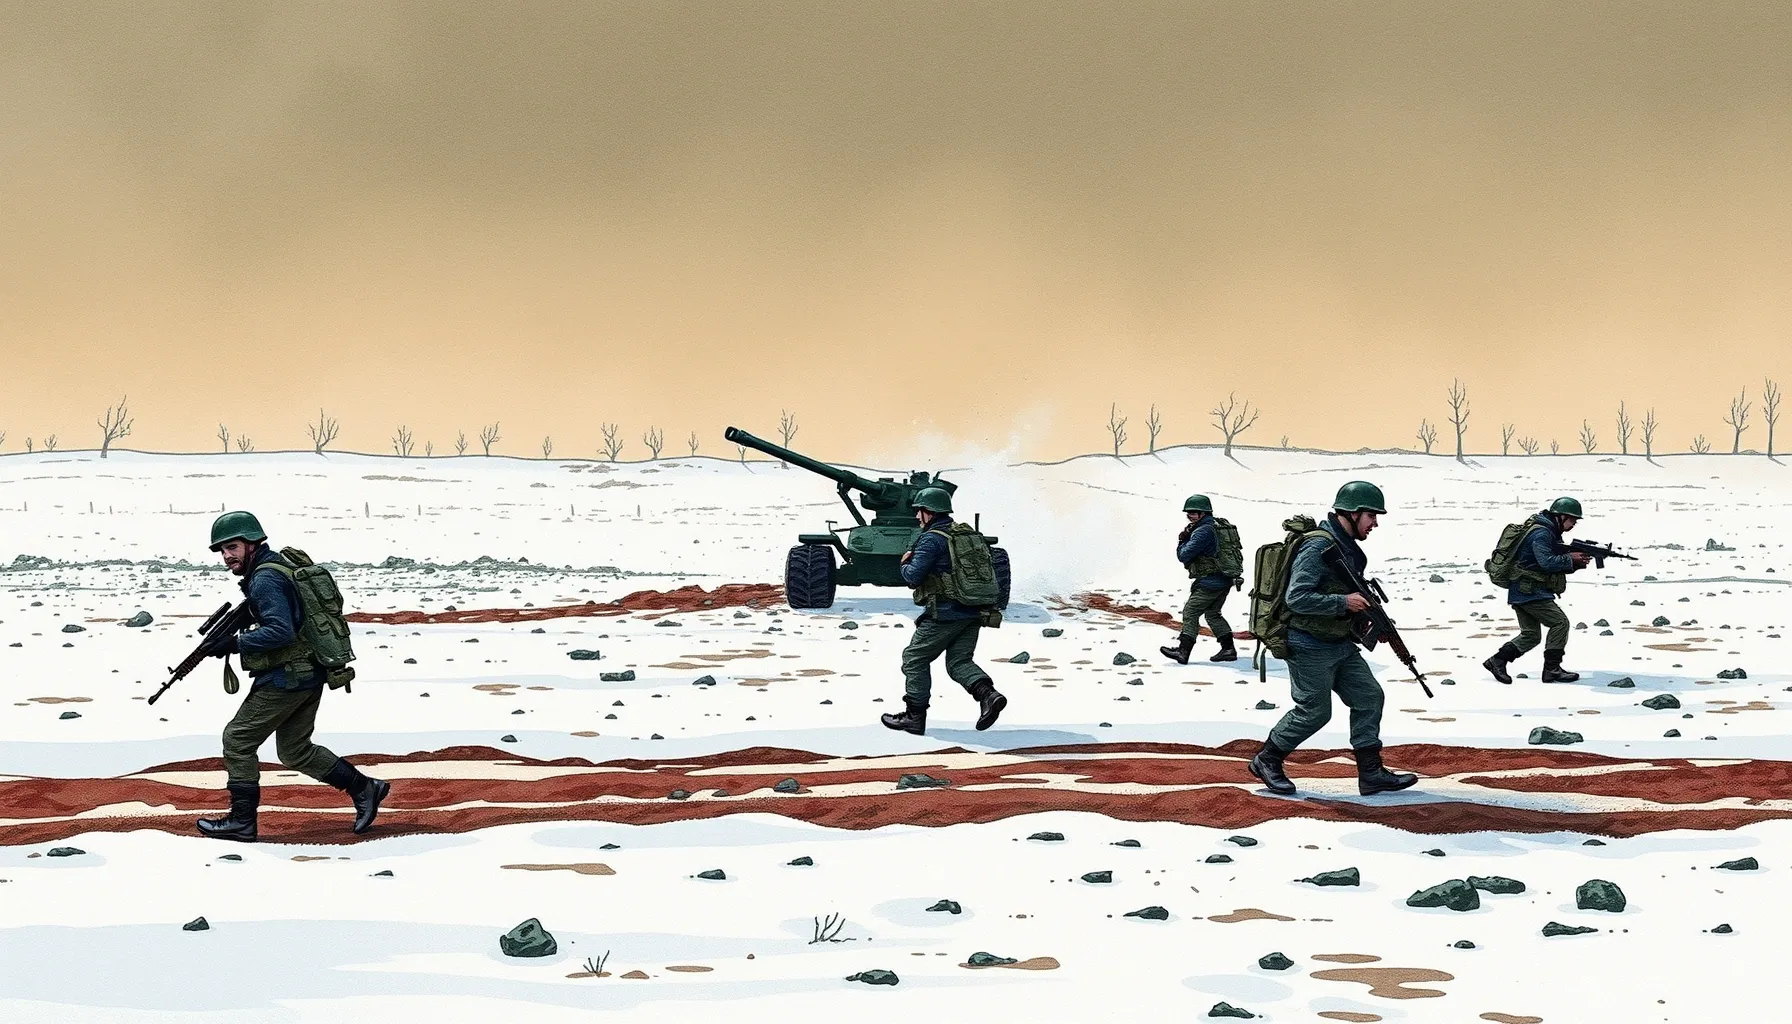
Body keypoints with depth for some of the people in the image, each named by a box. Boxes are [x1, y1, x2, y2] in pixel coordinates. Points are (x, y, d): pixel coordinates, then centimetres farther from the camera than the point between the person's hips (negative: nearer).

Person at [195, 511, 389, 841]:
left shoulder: (265, 579, -17)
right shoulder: (283, 564, 14)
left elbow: (281, 632, -25)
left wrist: (235, 644, -19)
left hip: (285, 678, -10)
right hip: (308, 677, 10)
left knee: (238, 739, -1)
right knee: (294, 750, 17)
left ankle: (241, 820, 2)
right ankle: (363, 788, 15)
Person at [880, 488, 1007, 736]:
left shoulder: (931, 539, -10)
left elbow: (913, 576, -16)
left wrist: (905, 563, 6)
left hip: (945, 613, -7)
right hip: (972, 614, 7)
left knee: (915, 659, 6)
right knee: (959, 661, 8)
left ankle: (915, 715, 7)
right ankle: (988, 694, -18)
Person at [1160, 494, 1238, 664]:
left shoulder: (1203, 532, -18)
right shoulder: (1218, 527, 13)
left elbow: (1184, 555, -17)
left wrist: (1182, 541, 2)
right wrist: (1185, 539, 2)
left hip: (1209, 583, -9)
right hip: (1224, 582, 9)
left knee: (1190, 613, -4)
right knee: (1213, 614, 21)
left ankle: (1183, 651, -7)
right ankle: (1228, 649, 19)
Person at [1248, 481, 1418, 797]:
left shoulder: (1349, 549, 10)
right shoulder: (1318, 548, -21)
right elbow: (1296, 598, -27)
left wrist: (1367, 612, 5)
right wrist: (1343, 603, -25)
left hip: (1340, 644, 9)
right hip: (1310, 647, -9)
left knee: (1368, 697, 4)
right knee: (1314, 711, -2)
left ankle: (1371, 773, 7)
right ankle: (1266, 761, 16)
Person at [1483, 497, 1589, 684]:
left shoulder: (1551, 533, 17)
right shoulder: (1541, 533, -15)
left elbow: (1557, 566, 19)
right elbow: (1547, 562, -26)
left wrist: (1577, 563, 2)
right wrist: (1571, 559, -14)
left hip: (1521, 592, 10)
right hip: (1529, 591, -10)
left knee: (1530, 635, 11)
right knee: (1560, 622, -9)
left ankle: (1497, 661, 8)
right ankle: (1552, 669, -7)